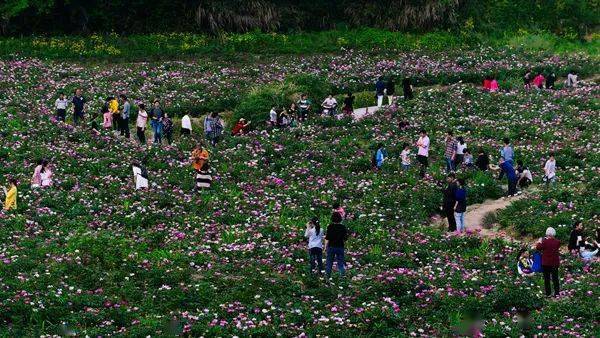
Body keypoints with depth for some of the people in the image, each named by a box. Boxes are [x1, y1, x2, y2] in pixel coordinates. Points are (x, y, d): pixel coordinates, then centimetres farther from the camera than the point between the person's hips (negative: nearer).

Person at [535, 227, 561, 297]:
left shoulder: (545, 242, -18)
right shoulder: (557, 242, -6)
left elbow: (538, 248, -12)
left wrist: (539, 242, 6)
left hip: (546, 263, -3)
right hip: (555, 262, 3)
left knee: (547, 278, 7)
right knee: (555, 277, 12)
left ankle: (548, 293, 7)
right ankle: (556, 292, 12)